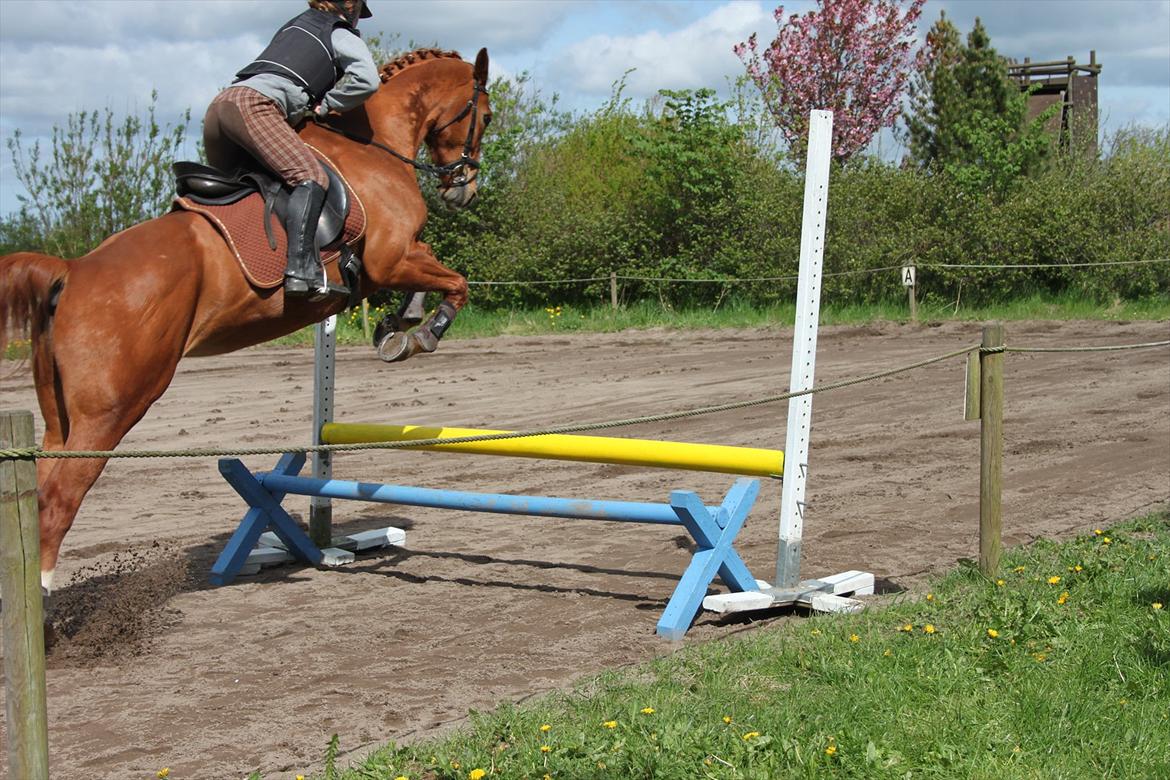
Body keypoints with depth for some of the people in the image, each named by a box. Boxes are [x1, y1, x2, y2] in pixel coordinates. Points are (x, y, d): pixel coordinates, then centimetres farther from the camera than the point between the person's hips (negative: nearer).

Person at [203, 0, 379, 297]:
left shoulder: (295, 25, 35)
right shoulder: (342, 35, 14)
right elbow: (367, 80, -2)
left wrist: (315, 103, 29)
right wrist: (325, 105, 9)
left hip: (219, 104, 8)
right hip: (255, 106, -8)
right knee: (311, 177, -20)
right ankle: (301, 268, -38)